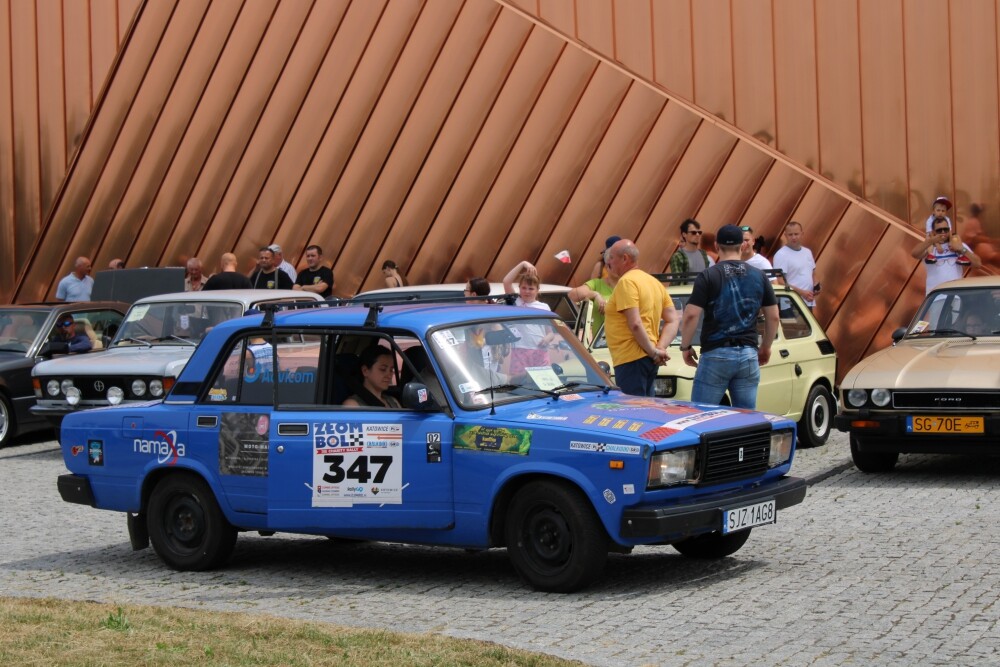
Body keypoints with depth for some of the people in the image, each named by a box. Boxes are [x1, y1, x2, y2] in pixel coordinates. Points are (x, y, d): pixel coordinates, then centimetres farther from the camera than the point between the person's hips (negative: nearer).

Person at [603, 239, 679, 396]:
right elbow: (672, 321, 14)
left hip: (631, 359, -10)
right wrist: (660, 348, 3)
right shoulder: (654, 282, 17)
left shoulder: (626, 282, -10)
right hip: (649, 360, 10)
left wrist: (653, 351, -13)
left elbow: (635, 324, -19)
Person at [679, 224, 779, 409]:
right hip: (748, 354, 4)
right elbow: (773, 317, 10)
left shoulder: (708, 277, -5)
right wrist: (765, 347, 23)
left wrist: (685, 347, 2)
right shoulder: (759, 276, 7)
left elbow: (691, 316, -11)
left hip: (715, 354, -4)